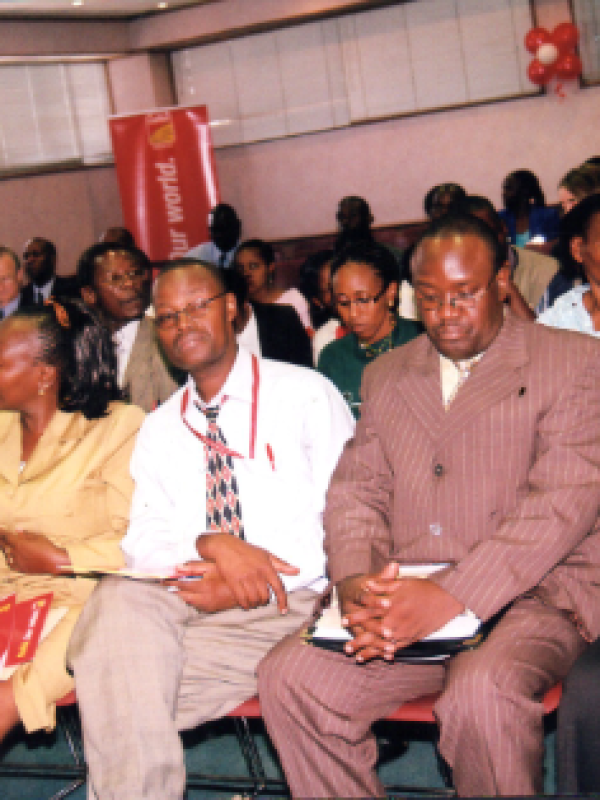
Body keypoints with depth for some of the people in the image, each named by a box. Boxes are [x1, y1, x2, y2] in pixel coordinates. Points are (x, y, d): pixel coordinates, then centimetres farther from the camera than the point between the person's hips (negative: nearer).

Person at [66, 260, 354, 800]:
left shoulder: (305, 394, 8)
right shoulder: (159, 430, 20)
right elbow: (142, 538, 9)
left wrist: (255, 578, -13)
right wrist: (212, 544, -14)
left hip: (288, 603, -3)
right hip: (181, 600, 3)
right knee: (117, 600, -31)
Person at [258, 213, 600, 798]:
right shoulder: (385, 377, 18)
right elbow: (355, 492, 12)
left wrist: (450, 597, -23)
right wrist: (356, 584, -12)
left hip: (530, 597, -4)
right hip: (404, 599, 5)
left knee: (480, 694, -35)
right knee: (287, 676, -18)